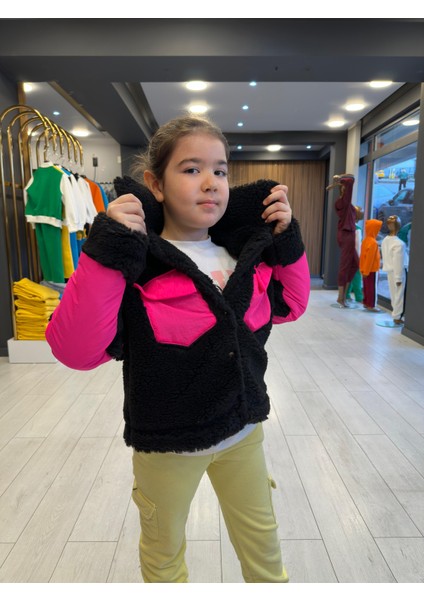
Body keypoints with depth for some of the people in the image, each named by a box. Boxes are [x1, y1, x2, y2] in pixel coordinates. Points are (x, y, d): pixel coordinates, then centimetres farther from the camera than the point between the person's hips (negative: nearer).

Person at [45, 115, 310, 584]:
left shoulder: (244, 253, -3)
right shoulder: (135, 264, -21)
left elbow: (289, 305, 9)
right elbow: (74, 349, -28)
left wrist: (287, 240, -3)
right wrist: (105, 252, -36)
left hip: (243, 429, 5)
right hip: (167, 443, -4)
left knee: (262, 538, 28)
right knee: (163, 548, 26)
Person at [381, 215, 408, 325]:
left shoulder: (385, 240, 1)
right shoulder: (399, 243, -24)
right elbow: (399, 262, -21)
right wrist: (399, 278, -15)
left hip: (389, 271, 7)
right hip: (398, 271, -7)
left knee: (393, 293, 16)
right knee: (399, 294, 5)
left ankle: (395, 313, 27)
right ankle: (397, 317, 14)